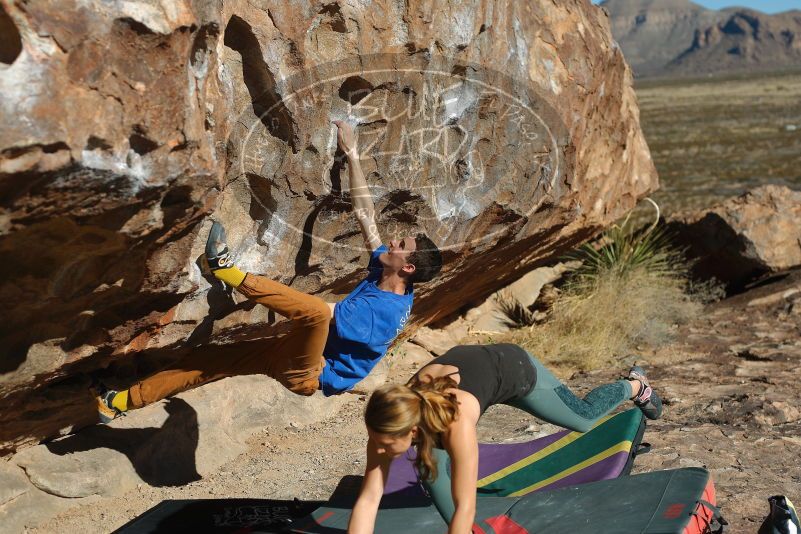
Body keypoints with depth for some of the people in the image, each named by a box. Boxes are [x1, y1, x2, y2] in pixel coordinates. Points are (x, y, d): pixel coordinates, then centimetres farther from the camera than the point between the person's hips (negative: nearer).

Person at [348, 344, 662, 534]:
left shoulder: (456, 423, -47)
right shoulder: (393, 419, -33)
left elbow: (465, 507, -45)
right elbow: (368, 499, -30)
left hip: (514, 367, -4)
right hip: (469, 361, 4)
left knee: (584, 418, 21)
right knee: (428, 461, -14)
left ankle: (635, 385, 51)